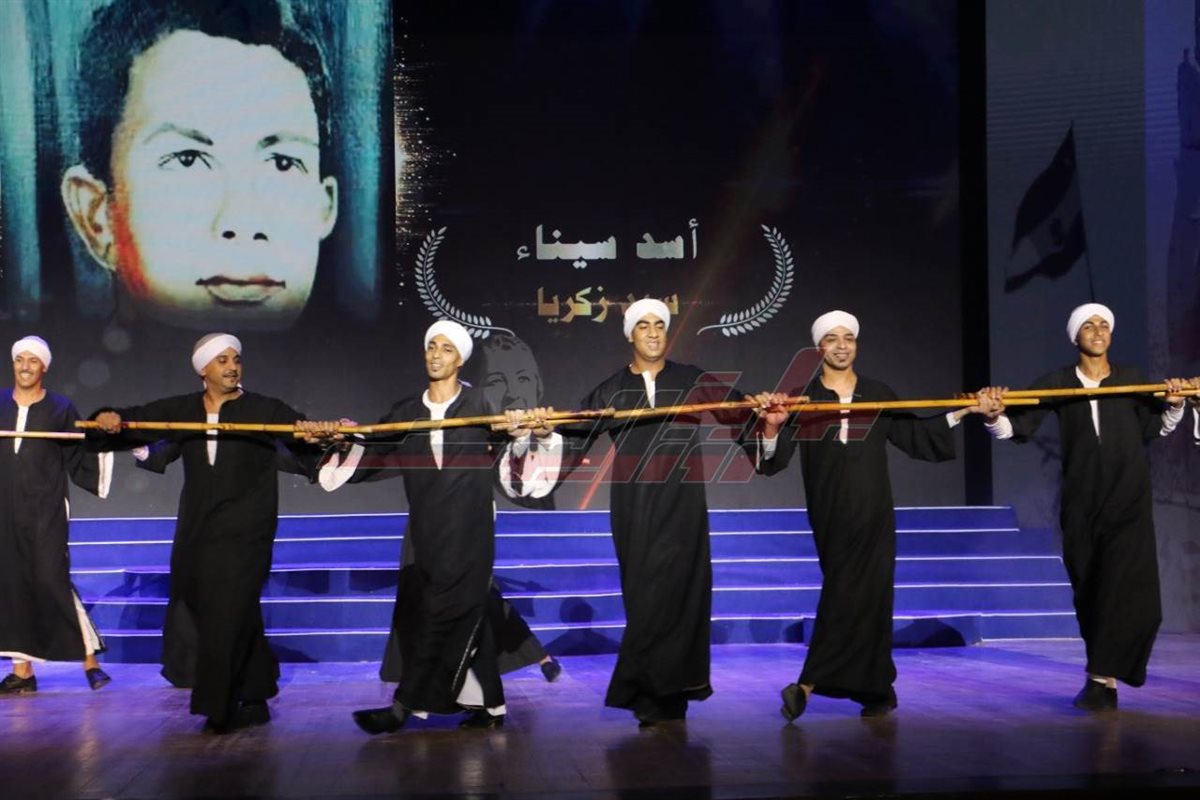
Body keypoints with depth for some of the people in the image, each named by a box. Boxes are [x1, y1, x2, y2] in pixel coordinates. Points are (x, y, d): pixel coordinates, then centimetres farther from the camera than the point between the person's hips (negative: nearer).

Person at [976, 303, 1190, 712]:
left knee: (1129, 591, -16)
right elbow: (1017, 427, -8)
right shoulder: (1057, 383, 0)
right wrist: (996, 414, -28)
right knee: (1089, 591, 7)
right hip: (1081, 501, 0)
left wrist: (1173, 405, 1)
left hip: (1128, 498, 0)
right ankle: (1105, 676, 19)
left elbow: (1153, 429, 19)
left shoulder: (1132, 379, 5)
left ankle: (1101, 676, -16)